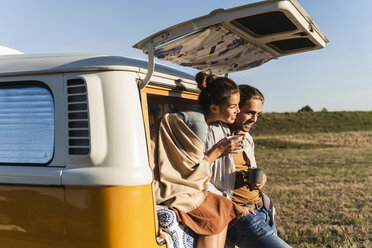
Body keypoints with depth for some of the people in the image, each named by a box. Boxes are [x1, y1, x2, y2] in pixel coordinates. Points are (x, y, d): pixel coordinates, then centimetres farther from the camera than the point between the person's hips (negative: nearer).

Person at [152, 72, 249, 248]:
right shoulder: (198, 124, -19)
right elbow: (195, 172, -15)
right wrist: (219, 150, -8)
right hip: (170, 192, -9)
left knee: (222, 213, 0)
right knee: (217, 215, -12)